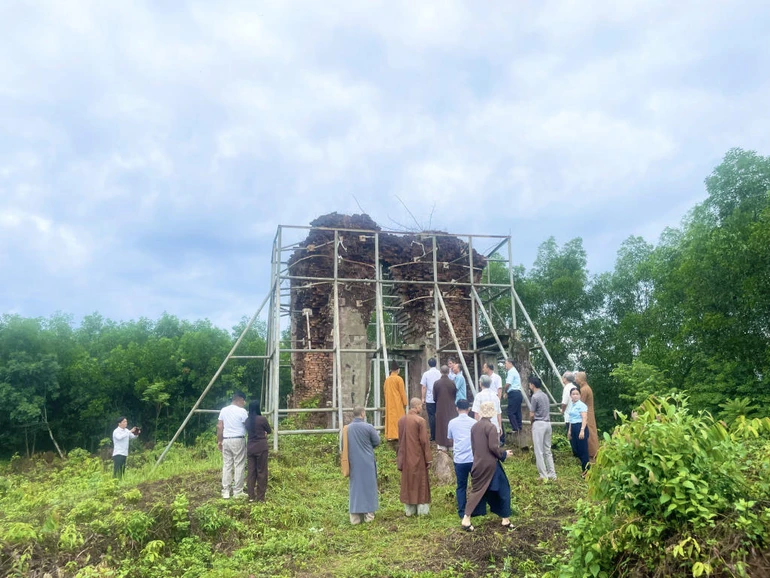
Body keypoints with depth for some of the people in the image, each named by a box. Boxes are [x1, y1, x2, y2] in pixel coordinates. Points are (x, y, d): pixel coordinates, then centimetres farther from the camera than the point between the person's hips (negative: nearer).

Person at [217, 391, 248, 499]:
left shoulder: (224, 410, 7)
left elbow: (219, 427, 8)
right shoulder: (242, 411, -10)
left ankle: (225, 491, 11)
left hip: (226, 440, 6)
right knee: (239, 466, 2)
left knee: (226, 465, 9)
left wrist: (219, 441, 16)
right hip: (238, 440, -5)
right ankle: (238, 492, 4)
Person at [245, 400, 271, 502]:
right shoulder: (262, 419, -10)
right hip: (261, 447, -4)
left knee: (250, 471, 10)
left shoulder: (247, 420, 3)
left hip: (250, 447, 5)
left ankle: (251, 496, 13)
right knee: (261, 471, 4)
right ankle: (260, 497, 9)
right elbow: (269, 431, 4)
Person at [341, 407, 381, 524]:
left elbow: (343, 446, 6)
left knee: (355, 487, 10)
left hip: (353, 463, 3)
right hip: (367, 462, -3)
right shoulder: (368, 427, -13)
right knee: (368, 487, 9)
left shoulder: (347, 428, -2)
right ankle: (368, 514, 14)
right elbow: (377, 442, -3)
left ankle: (355, 517, 12)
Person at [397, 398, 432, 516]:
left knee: (407, 482, 12)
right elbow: (424, 441, -14)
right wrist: (428, 459, -7)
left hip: (405, 457, 5)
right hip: (418, 457, -5)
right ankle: (422, 509, 12)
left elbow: (400, 440, 10)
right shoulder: (420, 421, -16)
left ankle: (409, 509, 17)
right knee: (421, 482, 7)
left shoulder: (401, 421, 2)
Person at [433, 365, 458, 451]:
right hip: (451, 407, 0)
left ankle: (442, 444, 13)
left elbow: (434, 397, -1)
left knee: (441, 424, 10)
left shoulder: (436, 383, -10)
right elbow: (455, 395, 2)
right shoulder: (452, 383, -11)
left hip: (440, 407, 0)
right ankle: (451, 443, 12)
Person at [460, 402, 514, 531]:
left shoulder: (474, 426, 7)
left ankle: (466, 519, 2)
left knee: (476, 491, 10)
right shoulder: (491, 427, -15)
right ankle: (505, 519, 18)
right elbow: (493, 447, -19)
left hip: (478, 464, 6)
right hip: (490, 464, -6)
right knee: (503, 490, 10)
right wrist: (504, 454, -2)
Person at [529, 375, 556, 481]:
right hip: (547, 423, 8)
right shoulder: (545, 395, 13)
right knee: (547, 450, 14)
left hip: (539, 424, -8)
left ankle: (544, 476, -1)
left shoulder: (534, 397, -13)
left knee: (539, 451, -2)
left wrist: (532, 422, 9)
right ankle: (552, 474, 15)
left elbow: (532, 415, -12)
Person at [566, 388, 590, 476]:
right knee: (575, 450, 11)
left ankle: (586, 471, 8)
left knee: (583, 450, -3)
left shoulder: (581, 405, -9)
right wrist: (569, 431, 24)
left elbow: (584, 418, -17)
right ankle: (585, 467, 25)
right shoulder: (572, 405, 16)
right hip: (573, 428, 9)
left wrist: (582, 430, -26)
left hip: (580, 428, -9)